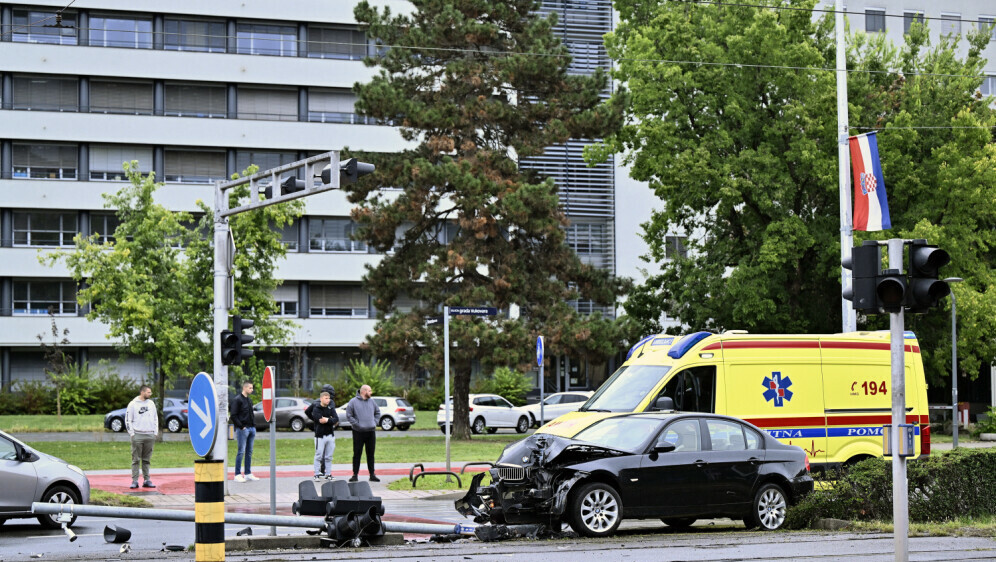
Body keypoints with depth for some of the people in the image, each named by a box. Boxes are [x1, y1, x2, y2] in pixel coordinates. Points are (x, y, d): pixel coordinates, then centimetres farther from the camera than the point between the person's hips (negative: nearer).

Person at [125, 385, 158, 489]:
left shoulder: (151, 403, 13)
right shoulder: (133, 404, 0)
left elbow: (155, 418, 18)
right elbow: (128, 420, 0)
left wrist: (156, 432, 10)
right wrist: (132, 433, -7)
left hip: (150, 435, 4)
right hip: (137, 435, -4)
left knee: (147, 460, 6)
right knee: (136, 459, -3)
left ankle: (147, 480, 9)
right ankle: (135, 481, -3)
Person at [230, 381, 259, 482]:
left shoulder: (249, 400, 16)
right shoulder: (237, 400, -9)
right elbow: (233, 416, -13)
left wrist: (254, 425, 10)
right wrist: (241, 426, -15)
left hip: (251, 428, 8)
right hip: (243, 429, -8)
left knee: (249, 452, 10)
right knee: (241, 452, -7)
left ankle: (248, 473, 15)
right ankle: (237, 475, -4)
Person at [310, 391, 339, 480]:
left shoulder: (331, 408, 8)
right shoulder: (316, 409, -6)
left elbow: (336, 419, -4)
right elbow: (320, 420, -19)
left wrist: (327, 420, -18)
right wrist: (331, 420, -12)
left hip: (330, 435, 5)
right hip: (320, 435, -5)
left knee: (329, 456, 8)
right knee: (318, 455, -4)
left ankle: (328, 473, 14)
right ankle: (317, 474, 1)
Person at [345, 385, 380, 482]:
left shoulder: (371, 402, 10)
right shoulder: (353, 402, -5)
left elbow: (377, 413, 22)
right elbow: (348, 416, -7)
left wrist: (374, 422, 8)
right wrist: (357, 424, -12)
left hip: (371, 431, 4)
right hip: (358, 432, -4)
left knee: (371, 454, 8)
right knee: (357, 454, -1)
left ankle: (372, 474, 13)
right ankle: (355, 474, 5)